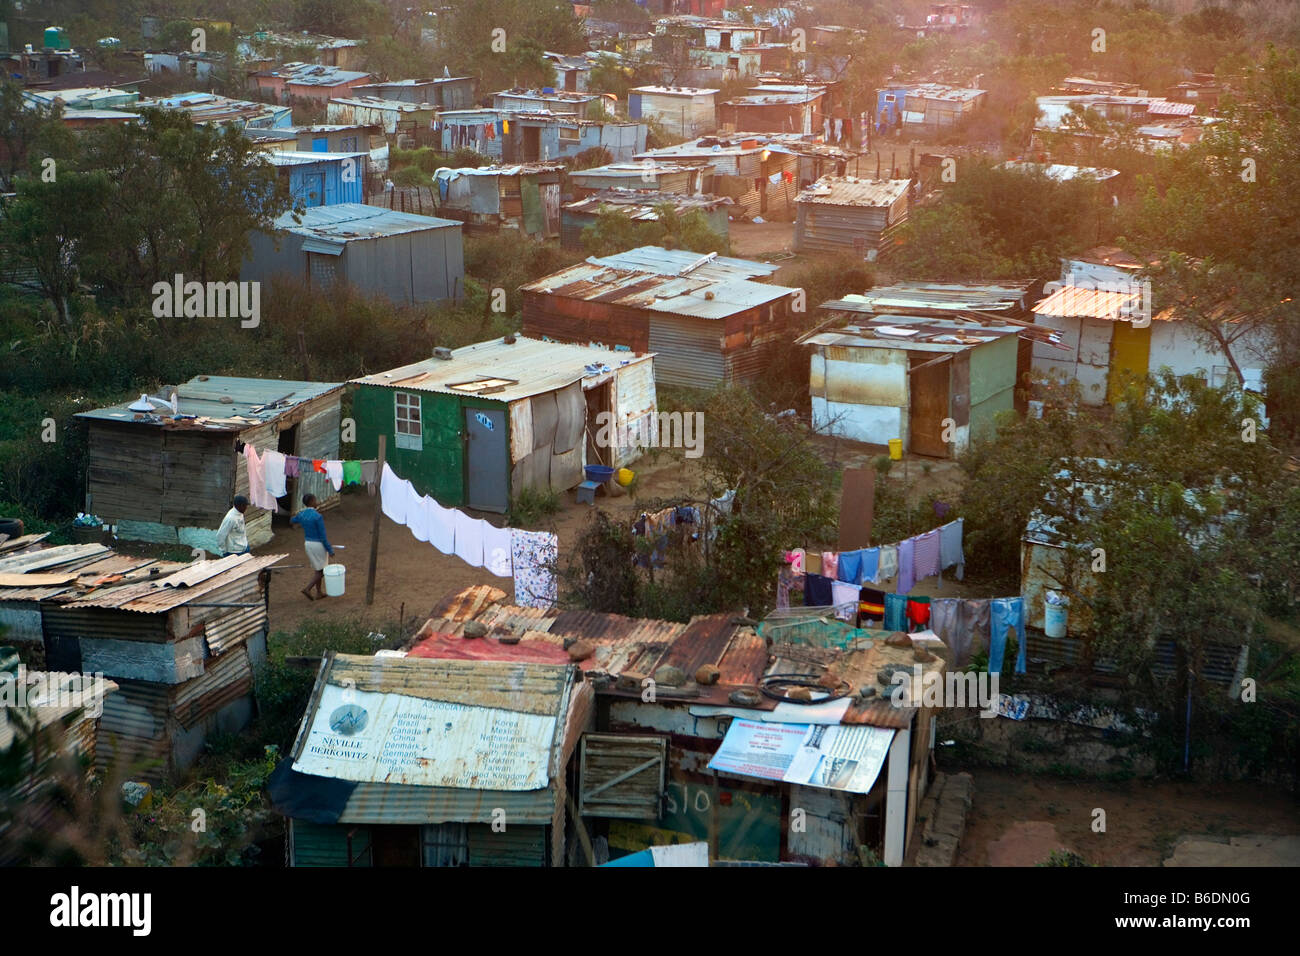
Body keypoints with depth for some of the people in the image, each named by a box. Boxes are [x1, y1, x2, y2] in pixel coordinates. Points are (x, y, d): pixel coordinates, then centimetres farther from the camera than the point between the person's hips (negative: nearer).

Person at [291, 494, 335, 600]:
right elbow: (323, 536, -20)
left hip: (308, 544, 7)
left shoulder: (301, 515, -2)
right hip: (319, 545, -7)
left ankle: (319, 592, 25)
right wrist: (330, 550, -12)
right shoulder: (317, 516, -23)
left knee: (318, 569, 21)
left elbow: (291, 521, 23)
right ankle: (307, 588, -7)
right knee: (321, 571, 7)